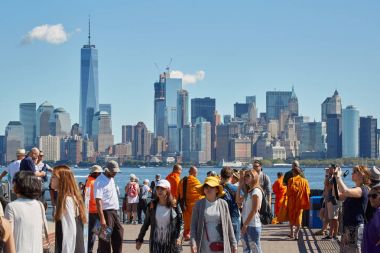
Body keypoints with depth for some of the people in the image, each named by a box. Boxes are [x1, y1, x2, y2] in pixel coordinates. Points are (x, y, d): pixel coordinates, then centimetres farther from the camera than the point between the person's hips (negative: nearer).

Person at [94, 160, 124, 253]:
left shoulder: (111, 179, 13)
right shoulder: (100, 181, -15)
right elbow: (98, 201, -22)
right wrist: (102, 219, -27)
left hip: (114, 212, 9)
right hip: (106, 212, -9)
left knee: (119, 233, 12)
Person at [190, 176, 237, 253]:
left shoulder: (223, 204, 4)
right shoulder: (198, 204, 2)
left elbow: (229, 225, 8)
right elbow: (193, 225, 0)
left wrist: (233, 243, 8)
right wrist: (193, 243, -11)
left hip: (221, 246, 1)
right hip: (204, 246, -1)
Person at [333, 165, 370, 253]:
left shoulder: (362, 189, -16)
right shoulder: (355, 190, 15)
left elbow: (345, 192, -32)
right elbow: (338, 195, 15)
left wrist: (338, 176, -22)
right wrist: (335, 181, 5)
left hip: (356, 228, -10)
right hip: (348, 227, 10)